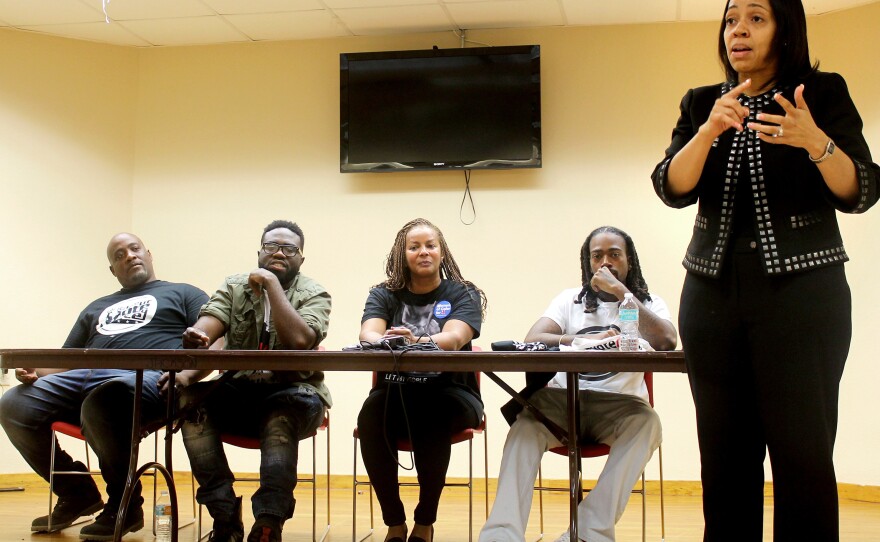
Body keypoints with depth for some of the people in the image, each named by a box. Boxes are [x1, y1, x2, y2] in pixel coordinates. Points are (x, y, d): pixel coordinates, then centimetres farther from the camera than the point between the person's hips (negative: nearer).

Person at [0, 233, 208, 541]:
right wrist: (36, 371, 6)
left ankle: (125, 504, -15)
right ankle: (77, 493, 4)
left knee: (101, 405, -39)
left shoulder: (183, 293, 20)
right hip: (85, 377, 6)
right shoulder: (97, 308, 35)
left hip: (147, 376, -6)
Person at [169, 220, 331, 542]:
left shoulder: (314, 295, 0)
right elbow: (206, 327, -10)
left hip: (292, 396, -3)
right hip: (239, 392, 3)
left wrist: (272, 283, -17)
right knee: (190, 400, -25)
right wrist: (196, 337, -35)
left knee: (281, 417, -36)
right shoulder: (234, 287, 9)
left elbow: (299, 340, -22)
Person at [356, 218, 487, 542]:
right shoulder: (384, 295, 8)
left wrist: (416, 341, -40)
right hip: (396, 393, 2)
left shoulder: (464, 295, 2)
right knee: (371, 415, -30)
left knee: (432, 417, -35)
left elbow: (454, 338, -19)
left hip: (449, 395, -1)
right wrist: (387, 342, -37)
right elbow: (367, 334, -13)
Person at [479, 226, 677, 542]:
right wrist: (587, 340, -15)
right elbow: (533, 340, -1)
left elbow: (666, 342, -13)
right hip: (565, 401, 1)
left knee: (647, 421, -35)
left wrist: (620, 290, -10)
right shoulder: (570, 299, 15)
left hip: (619, 406, -1)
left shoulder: (649, 303, 11)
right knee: (526, 423, -31)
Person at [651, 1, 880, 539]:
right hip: (713, 293, 3)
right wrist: (709, 131, -18)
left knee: (803, 453, -7)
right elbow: (674, 189, -1)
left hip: (803, 291, -2)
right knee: (726, 453, 2)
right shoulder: (702, 103, 11)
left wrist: (816, 141, -22)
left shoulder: (824, 92, 3)